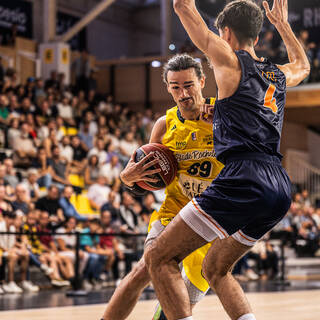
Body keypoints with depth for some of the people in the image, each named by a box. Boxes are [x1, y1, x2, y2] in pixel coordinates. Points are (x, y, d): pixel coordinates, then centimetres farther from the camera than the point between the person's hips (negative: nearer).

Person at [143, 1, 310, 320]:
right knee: (214, 269, 24)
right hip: (280, 189, 8)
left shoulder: (230, 60, 3)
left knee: (159, 258, -3)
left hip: (244, 180, -8)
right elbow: (303, 65, 48)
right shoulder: (279, 74, 21)